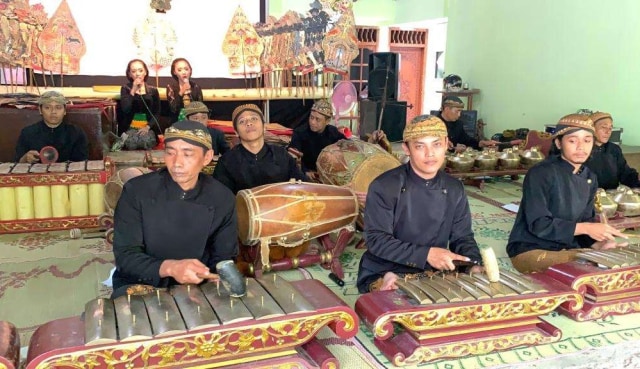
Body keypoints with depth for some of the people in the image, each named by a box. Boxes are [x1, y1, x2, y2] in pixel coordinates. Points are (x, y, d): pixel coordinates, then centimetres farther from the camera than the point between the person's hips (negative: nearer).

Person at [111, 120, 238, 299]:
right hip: (139, 286, -2)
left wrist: (213, 277, -22)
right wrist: (169, 267, -33)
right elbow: (125, 255, -15)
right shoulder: (136, 191, -11)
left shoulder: (223, 199, -5)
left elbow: (225, 259, 2)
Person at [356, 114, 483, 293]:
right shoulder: (384, 187, -14)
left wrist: (473, 265, -13)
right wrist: (426, 254, -25)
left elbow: (462, 238, 8)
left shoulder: (454, 190, 3)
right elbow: (376, 240, -17)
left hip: (435, 274, 6)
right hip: (385, 275, -5)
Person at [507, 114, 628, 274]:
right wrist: (585, 228, -26)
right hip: (530, 250, -8)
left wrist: (598, 244, -11)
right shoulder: (541, 173, -17)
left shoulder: (590, 178, 8)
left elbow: (586, 221, 10)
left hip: (567, 249, 8)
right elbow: (538, 224, -22)